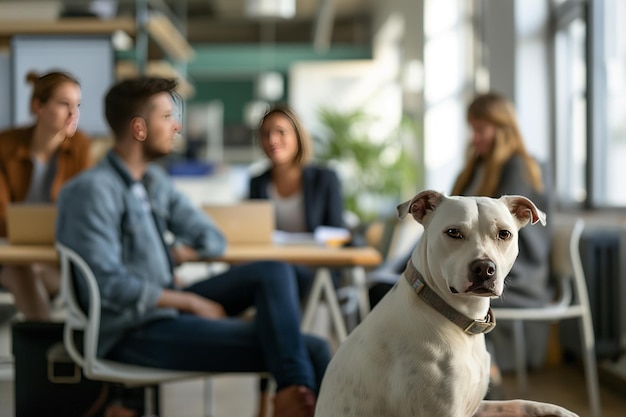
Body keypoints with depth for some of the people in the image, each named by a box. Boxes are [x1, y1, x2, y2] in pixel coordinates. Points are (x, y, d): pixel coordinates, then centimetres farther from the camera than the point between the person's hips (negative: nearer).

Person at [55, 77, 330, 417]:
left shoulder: (154, 181, 12)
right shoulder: (93, 190, -15)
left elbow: (211, 239, 15)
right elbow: (109, 285, -21)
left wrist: (172, 255, -6)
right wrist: (192, 303, -14)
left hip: (164, 304, 9)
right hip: (131, 330, -9)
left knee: (274, 272, -10)